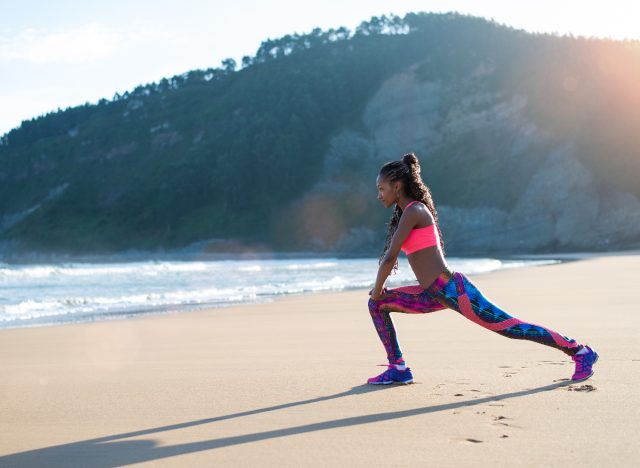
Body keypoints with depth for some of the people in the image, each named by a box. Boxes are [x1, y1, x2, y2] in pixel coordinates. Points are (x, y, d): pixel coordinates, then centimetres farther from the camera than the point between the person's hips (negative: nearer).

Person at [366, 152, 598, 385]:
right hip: (434, 295, 10)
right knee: (378, 304, 9)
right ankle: (398, 369, 10)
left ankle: (580, 351, 8)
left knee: (511, 327, -4)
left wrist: (377, 290, -3)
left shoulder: (413, 211, -12)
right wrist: (378, 293, 21)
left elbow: (390, 257, -16)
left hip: (453, 290, -10)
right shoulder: (407, 212, 17)